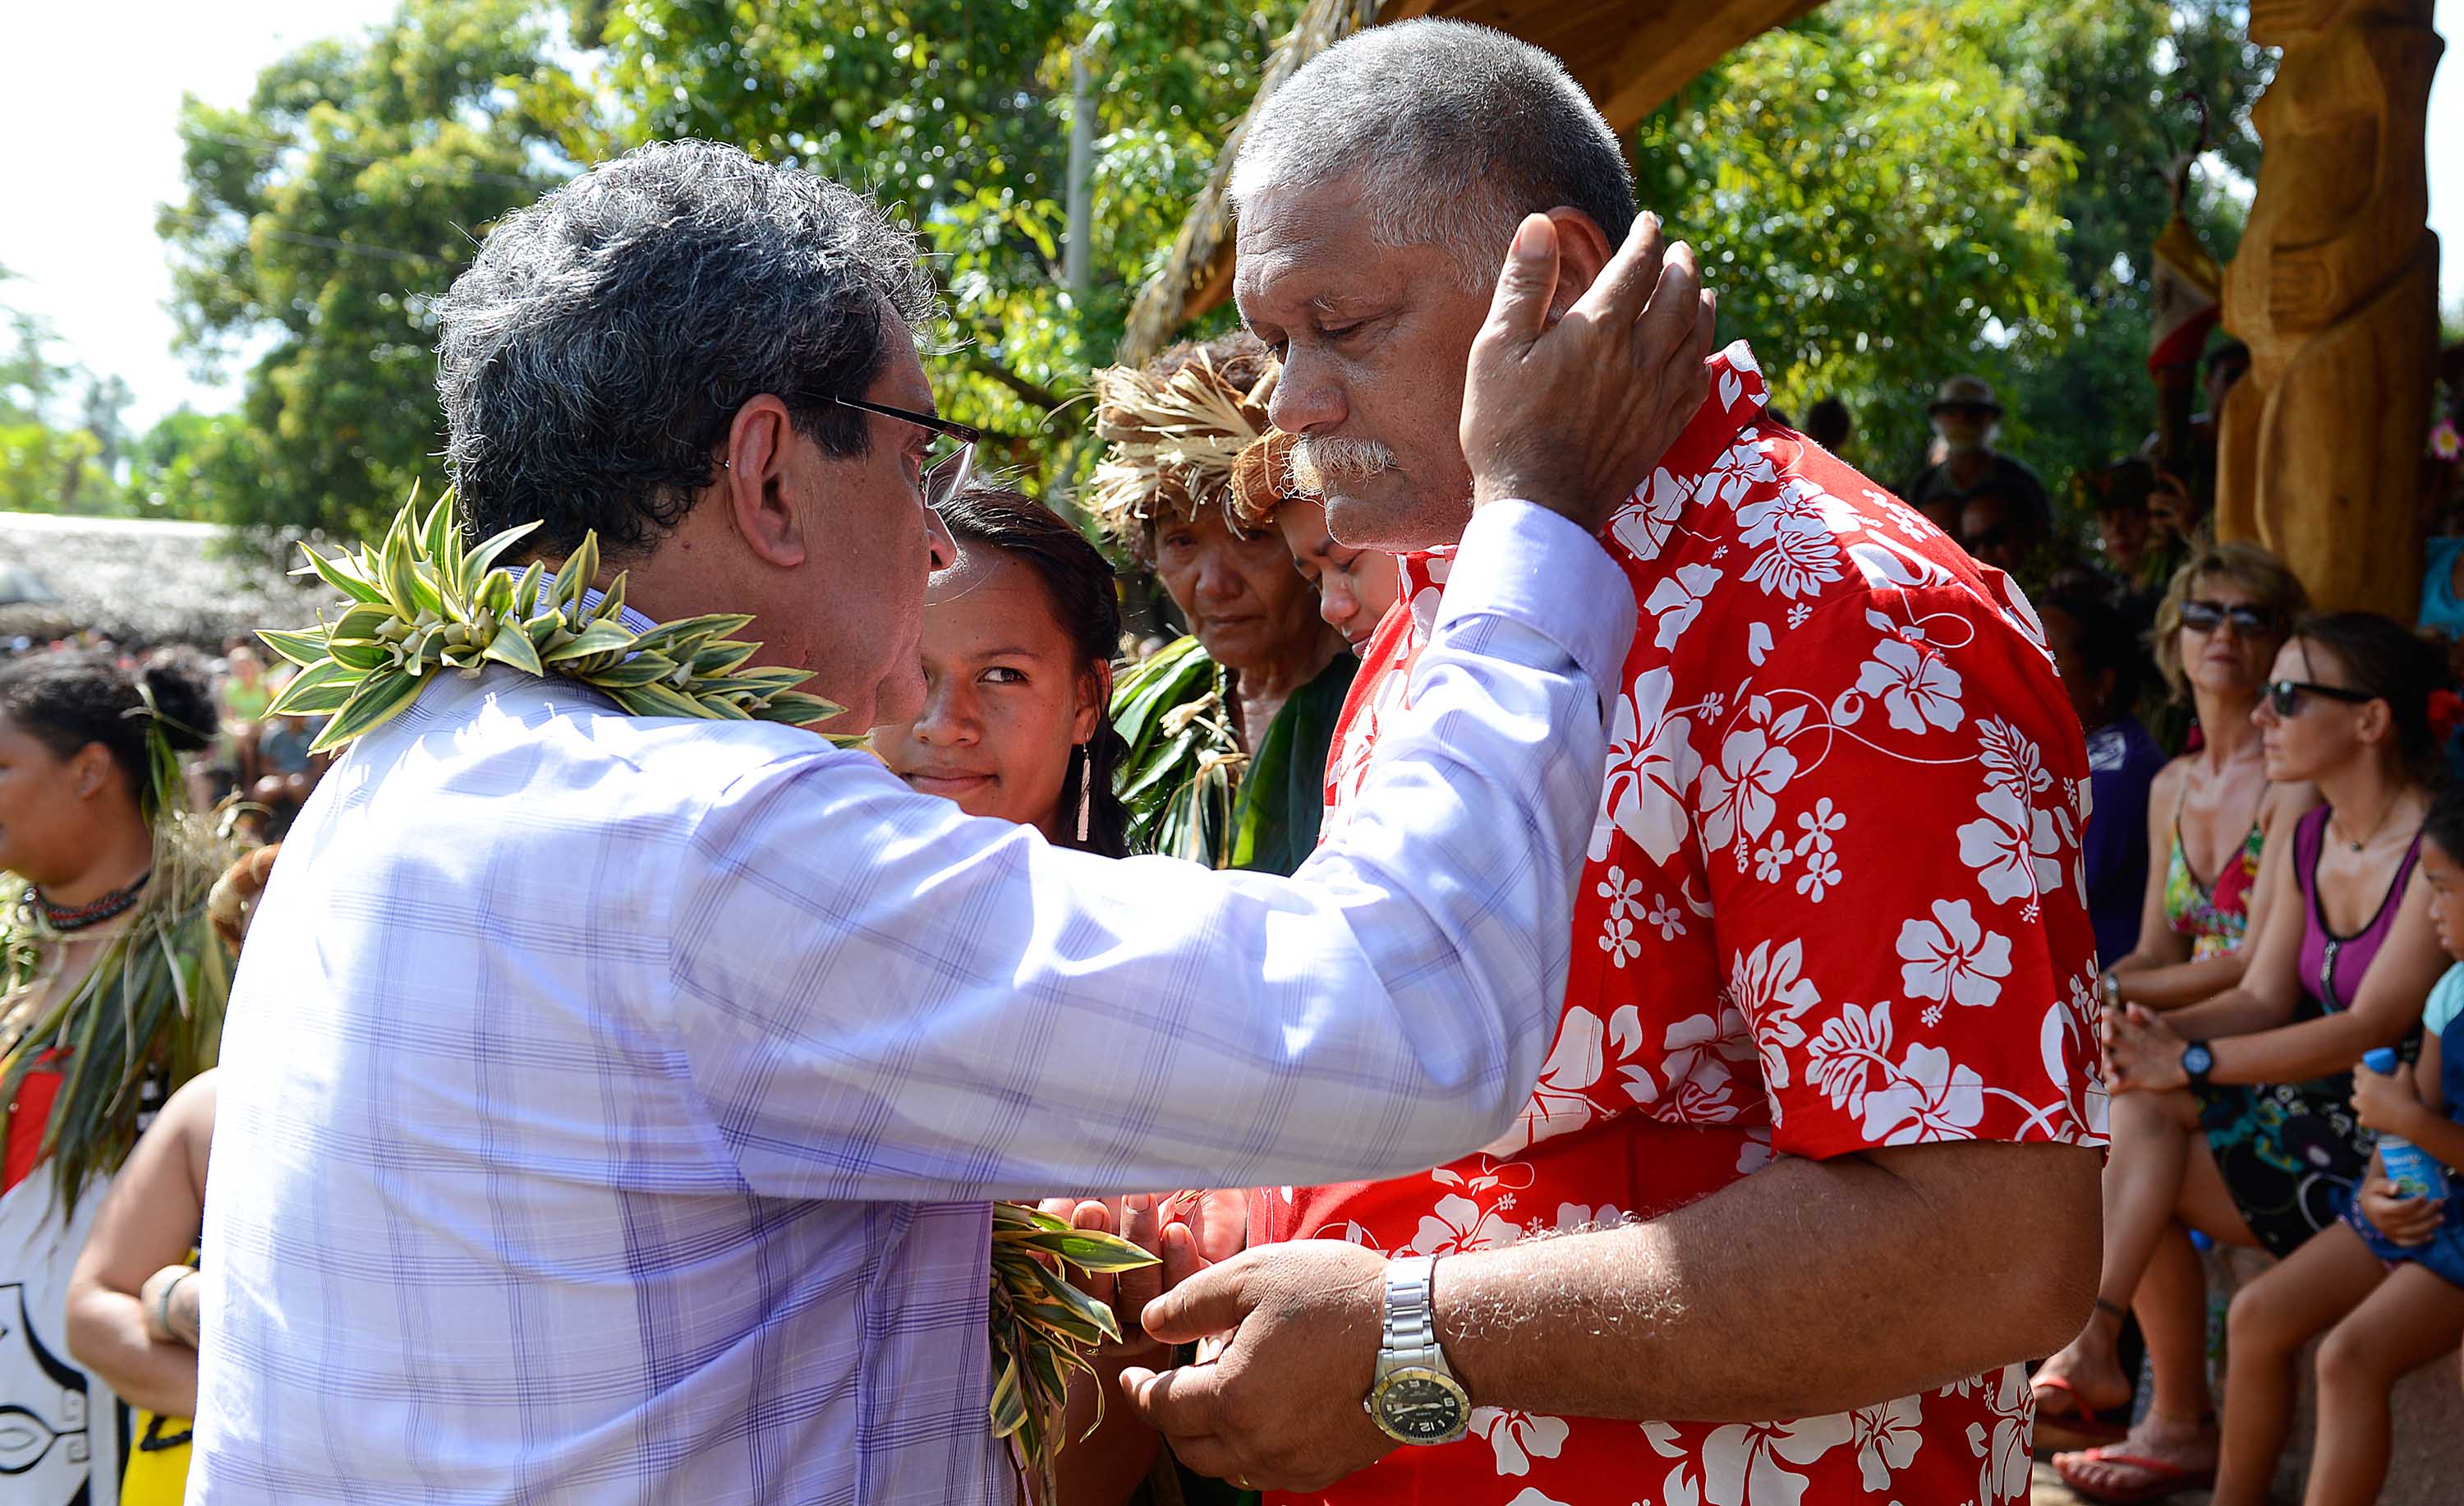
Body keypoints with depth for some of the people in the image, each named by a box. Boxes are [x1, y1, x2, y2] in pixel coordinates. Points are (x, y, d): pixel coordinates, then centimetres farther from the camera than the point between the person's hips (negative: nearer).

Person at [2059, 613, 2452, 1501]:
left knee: (2138, 1176, -17)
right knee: (2138, 1104, -16)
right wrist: (2156, 1033, -18)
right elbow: (2263, 1000, 3)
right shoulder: (2302, 846, 8)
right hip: (2318, 1111, 7)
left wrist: (2191, 1062, -28)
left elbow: (2374, 1027, -24)